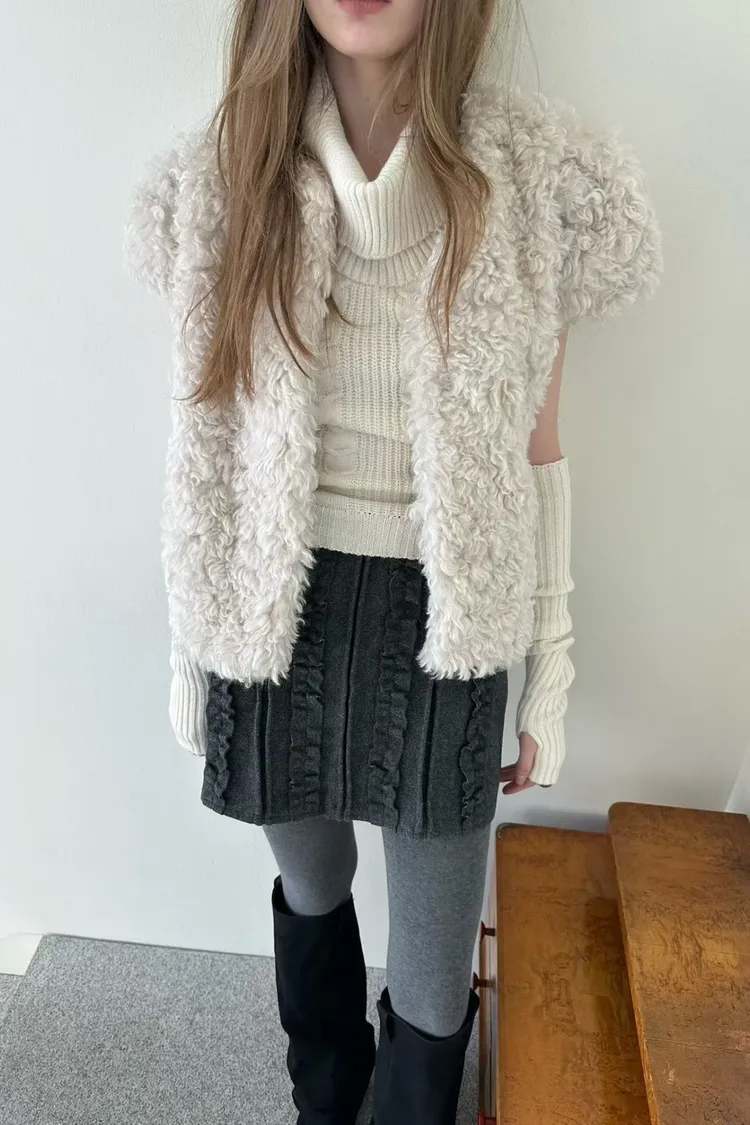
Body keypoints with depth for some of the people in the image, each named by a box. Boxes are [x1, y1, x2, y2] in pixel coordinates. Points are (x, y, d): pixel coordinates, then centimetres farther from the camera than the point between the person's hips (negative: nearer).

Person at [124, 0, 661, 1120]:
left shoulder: (545, 182, -6)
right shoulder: (218, 178, -2)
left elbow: (537, 450, -1)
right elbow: (208, 447, 2)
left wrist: (553, 672, 2)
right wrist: (189, 651, 8)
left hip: (442, 628, -1)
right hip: (276, 617, 2)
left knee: (434, 994, 10)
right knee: (311, 892, 26)